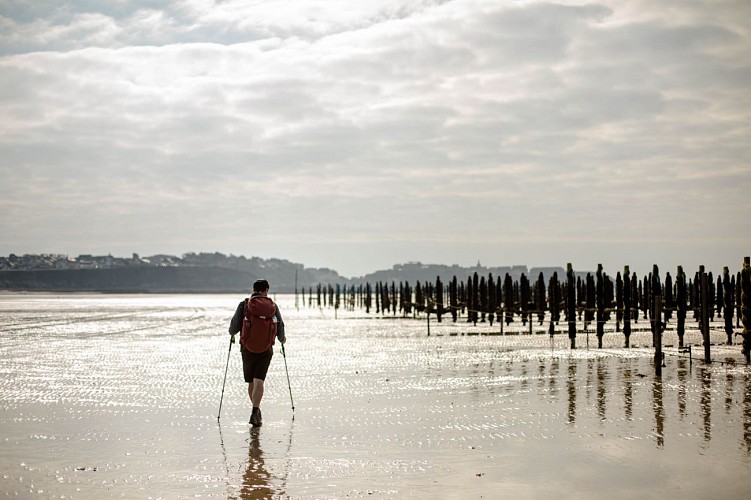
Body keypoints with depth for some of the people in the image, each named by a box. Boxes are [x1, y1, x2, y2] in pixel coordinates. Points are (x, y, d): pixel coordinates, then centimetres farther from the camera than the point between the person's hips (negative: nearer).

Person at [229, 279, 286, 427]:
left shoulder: (243, 305, -1)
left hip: (247, 349, 0)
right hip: (266, 349, 0)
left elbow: (234, 327, -4)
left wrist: (232, 335, 20)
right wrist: (282, 338, 25)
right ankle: (255, 412, -23)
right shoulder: (272, 306, 1)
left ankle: (257, 411, 28)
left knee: (251, 382, 16)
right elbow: (280, 328, 3)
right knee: (259, 381, -6)